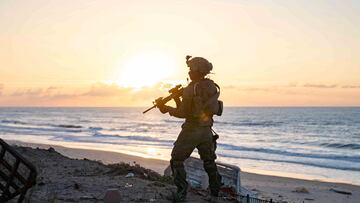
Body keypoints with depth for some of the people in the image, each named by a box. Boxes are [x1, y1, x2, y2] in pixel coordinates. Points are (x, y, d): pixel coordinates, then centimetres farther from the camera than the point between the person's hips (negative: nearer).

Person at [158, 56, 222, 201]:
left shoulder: (190, 89, -17)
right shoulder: (212, 87, 4)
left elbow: (184, 113, -13)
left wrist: (168, 109, 1)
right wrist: (178, 100, 12)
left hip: (192, 130, -7)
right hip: (207, 130, 7)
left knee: (177, 160, 6)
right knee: (209, 161, 22)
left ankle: (181, 192, -1)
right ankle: (216, 191, 29)